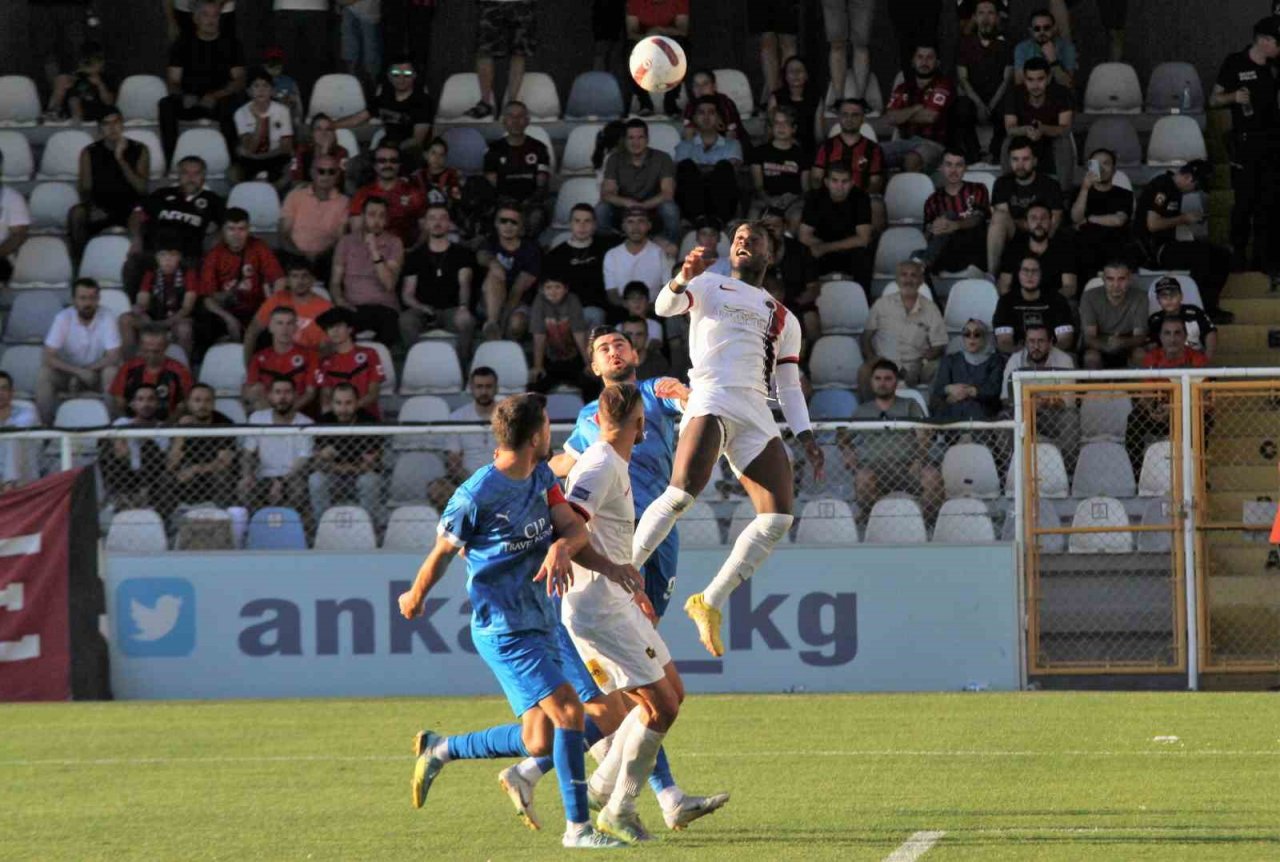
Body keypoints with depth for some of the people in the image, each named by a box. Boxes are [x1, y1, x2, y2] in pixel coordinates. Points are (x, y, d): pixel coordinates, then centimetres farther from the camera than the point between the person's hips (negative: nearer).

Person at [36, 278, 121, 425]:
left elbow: (113, 358, -17)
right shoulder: (63, 318, -14)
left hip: (96, 372, -1)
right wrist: (78, 371, -30)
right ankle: (46, 425, -22)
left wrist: (87, 370, -23)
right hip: (68, 372, 1)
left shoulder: (107, 318, -15)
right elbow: (48, 358, -20)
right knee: (44, 375, -28)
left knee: (111, 373, -33)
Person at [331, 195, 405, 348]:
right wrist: (339, 300, -10)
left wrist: (374, 251, -12)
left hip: (383, 307, -1)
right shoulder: (346, 242, 11)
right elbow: (335, 281, 11)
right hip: (353, 308, 1)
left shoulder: (394, 243, 6)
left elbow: (389, 284, -5)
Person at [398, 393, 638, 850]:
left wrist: (562, 547, -24)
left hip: (543, 621, 8)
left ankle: (440, 749, 27)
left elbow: (574, 527, 0)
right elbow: (442, 553, -5)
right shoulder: (476, 496, -19)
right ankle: (577, 827, -10)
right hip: (503, 629, -8)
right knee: (568, 710, -17)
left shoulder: (542, 477, 5)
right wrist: (415, 598, 10)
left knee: (538, 741, 8)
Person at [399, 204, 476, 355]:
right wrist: (421, 308, -15)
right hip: (424, 310, 1)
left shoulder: (462, 253, 11)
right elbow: (407, 294, 8)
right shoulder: (415, 256, 15)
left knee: (466, 321, -36)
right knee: (405, 320, -34)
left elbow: (464, 284, -7)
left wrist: (463, 307, -28)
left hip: (452, 309, -1)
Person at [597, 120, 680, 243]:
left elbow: (667, 194, -19)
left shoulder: (662, 159, -9)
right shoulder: (615, 159, -4)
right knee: (601, 209, -28)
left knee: (669, 208, -34)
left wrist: (643, 206, -36)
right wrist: (625, 202, -36)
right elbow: (606, 194, -13)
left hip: (652, 211, -1)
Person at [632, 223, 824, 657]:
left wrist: (806, 438, 13)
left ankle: (709, 604, 1)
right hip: (712, 401, -5)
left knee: (778, 518, -8)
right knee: (683, 492, -27)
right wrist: (682, 279, -25)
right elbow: (665, 306, -3)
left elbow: (789, 387, 26)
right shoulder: (709, 287, 17)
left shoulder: (784, 320, 28)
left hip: (757, 420, 5)